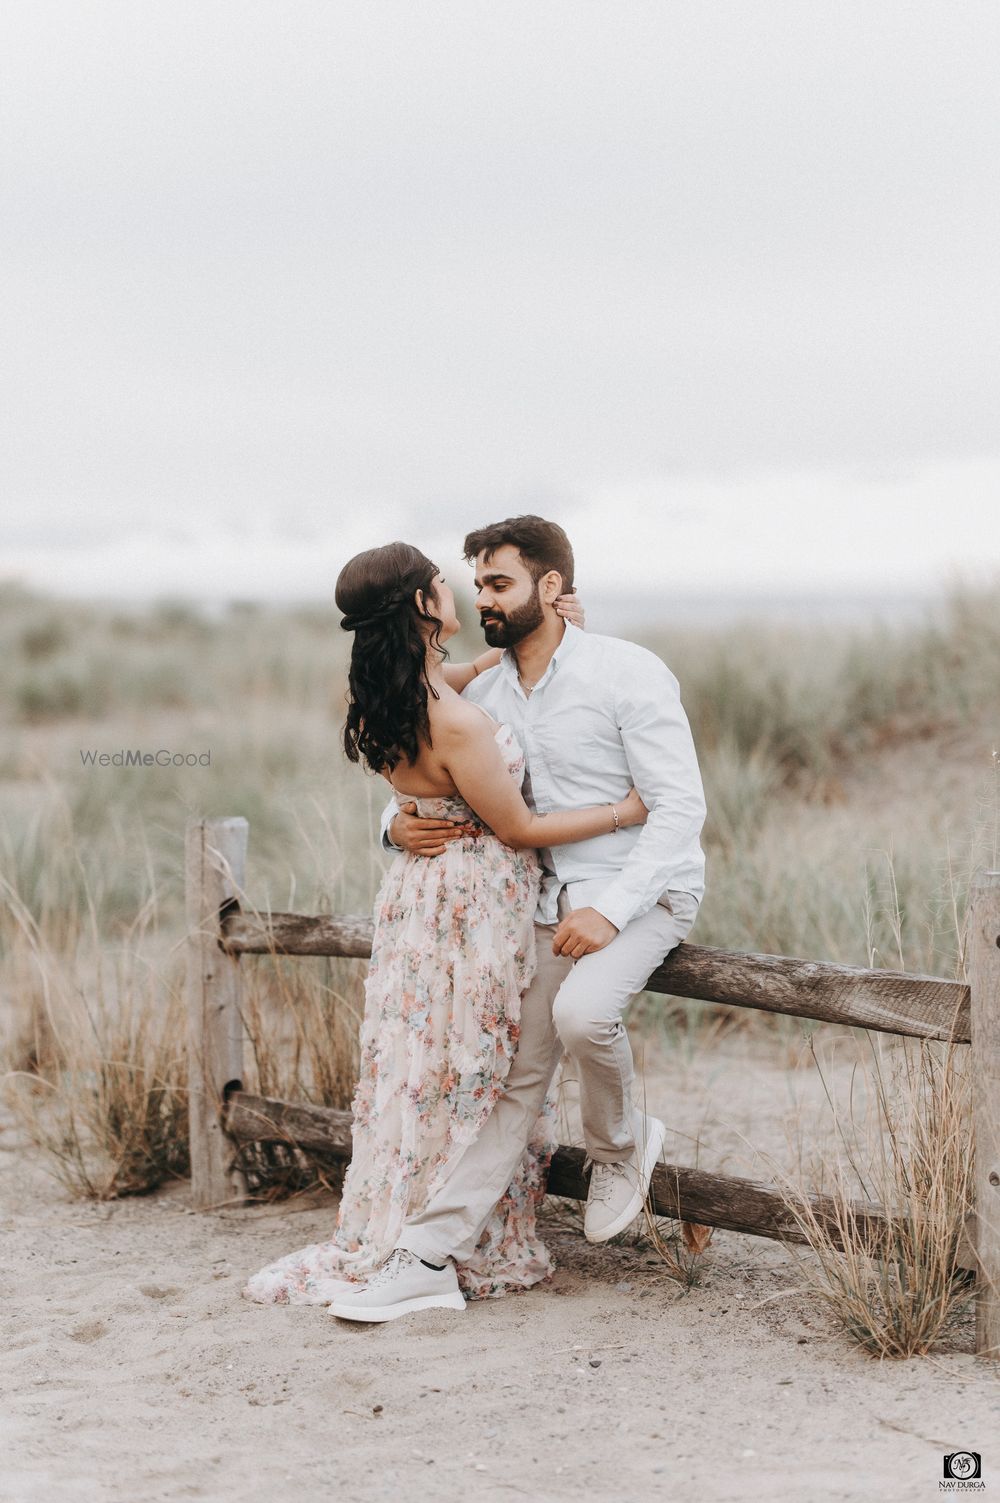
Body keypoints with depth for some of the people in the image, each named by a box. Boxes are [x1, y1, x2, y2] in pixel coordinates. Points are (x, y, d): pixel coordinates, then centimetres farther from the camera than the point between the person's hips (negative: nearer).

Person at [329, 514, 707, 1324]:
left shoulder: (627, 673, -13)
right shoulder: (482, 691, 6)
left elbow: (680, 806, -16)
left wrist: (611, 911, -25)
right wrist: (399, 822, -9)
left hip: (640, 889, -5)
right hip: (551, 898, 5)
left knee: (582, 1010, -33)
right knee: (518, 1076, -2)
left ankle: (622, 1149, -3)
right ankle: (429, 1257, -3)